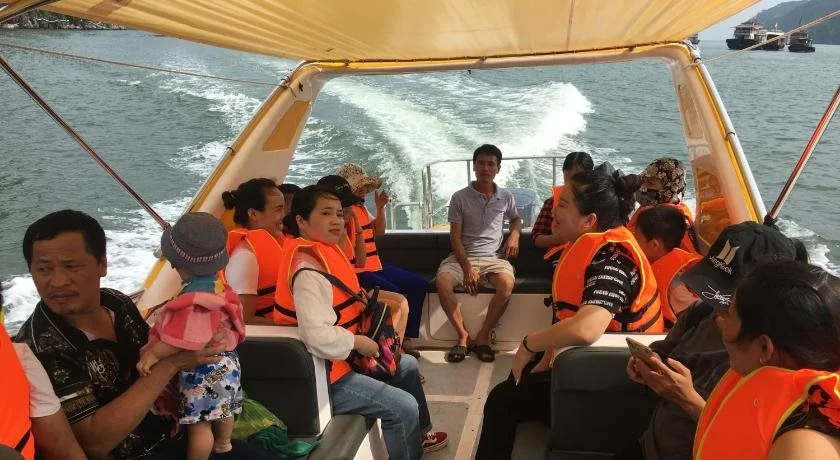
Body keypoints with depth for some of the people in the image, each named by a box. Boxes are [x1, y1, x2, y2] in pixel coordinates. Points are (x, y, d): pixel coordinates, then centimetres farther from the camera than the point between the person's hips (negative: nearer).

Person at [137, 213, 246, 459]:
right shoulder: (217, 285, -1)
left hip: (203, 372, -11)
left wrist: (152, 355, -26)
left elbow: (183, 340, -35)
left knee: (199, 423, 3)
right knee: (222, 409, 30)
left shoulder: (193, 298, -31)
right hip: (224, 363, 11)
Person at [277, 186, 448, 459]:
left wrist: (362, 302, 5)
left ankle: (419, 435, 44)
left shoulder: (324, 252, 8)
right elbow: (317, 337, -38)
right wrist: (357, 342, -22)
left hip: (344, 357, 12)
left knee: (408, 365, 25)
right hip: (326, 374, -11)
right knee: (404, 407, -16)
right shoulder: (309, 272, -27)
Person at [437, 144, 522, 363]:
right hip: (463, 256, -1)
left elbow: (516, 219, 29)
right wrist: (467, 267, -15)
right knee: (442, 281, -32)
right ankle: (463, 336, -16)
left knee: (507, 283, -33)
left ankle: (482, 337, -17)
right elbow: (455, 237, -3)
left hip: (494, 257, 1)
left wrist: (515, 234, 4)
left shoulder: (506, 197, 8)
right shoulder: (460, 197, 0)